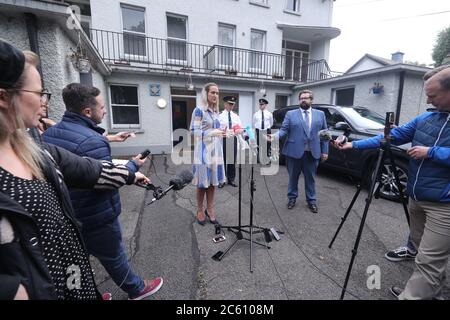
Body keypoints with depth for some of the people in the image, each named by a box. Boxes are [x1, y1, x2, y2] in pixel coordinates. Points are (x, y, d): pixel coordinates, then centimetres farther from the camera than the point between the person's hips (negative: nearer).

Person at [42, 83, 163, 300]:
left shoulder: (49, 133, 2)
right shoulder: (92, 141, -27)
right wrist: (133, 165, -11)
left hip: (67, 216, 8)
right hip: (97, 218, -7)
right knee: (114, 257, 14)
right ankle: (137, 289, 38)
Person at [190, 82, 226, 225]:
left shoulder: (216, 112, 14)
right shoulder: (199, 110, -7)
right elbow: (194, 131, -14)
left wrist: (221, 133, 3)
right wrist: (212, 133, -25)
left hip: (216, 151, 7)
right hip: (203, 151, -6)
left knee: (213, 181, 10)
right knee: (203, 182, 3)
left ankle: (210, 209, 24)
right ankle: (200, 210, 21)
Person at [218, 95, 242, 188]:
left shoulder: (236, 116, 11)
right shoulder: (220, 115, -3)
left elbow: (241, 128, 7)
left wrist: (239, 130, -15)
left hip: (233, 139, 4)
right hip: (223, 139, -4)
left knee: (232, 160, 10)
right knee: (222, 160, 4)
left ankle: (231, 179, 23)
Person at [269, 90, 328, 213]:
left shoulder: (320, 114, 9)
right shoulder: (290, 114, 4)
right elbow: (284, 129, -3)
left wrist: (325, 151, 4)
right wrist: (275, 135, -24)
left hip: (312, 153, 2)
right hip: (294, 152, -1)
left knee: (310, 178, 12)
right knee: (293, 177, 12)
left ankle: (311, 201, 28)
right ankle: (292, 198, 29)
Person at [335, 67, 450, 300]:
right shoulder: (424, 119, 8)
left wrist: (431, 152, -19)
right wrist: (354, 145, 0)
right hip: (416, 198, 6)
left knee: (428, 260, -2)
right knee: (422, 251, 19)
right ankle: (430, 292, 38)